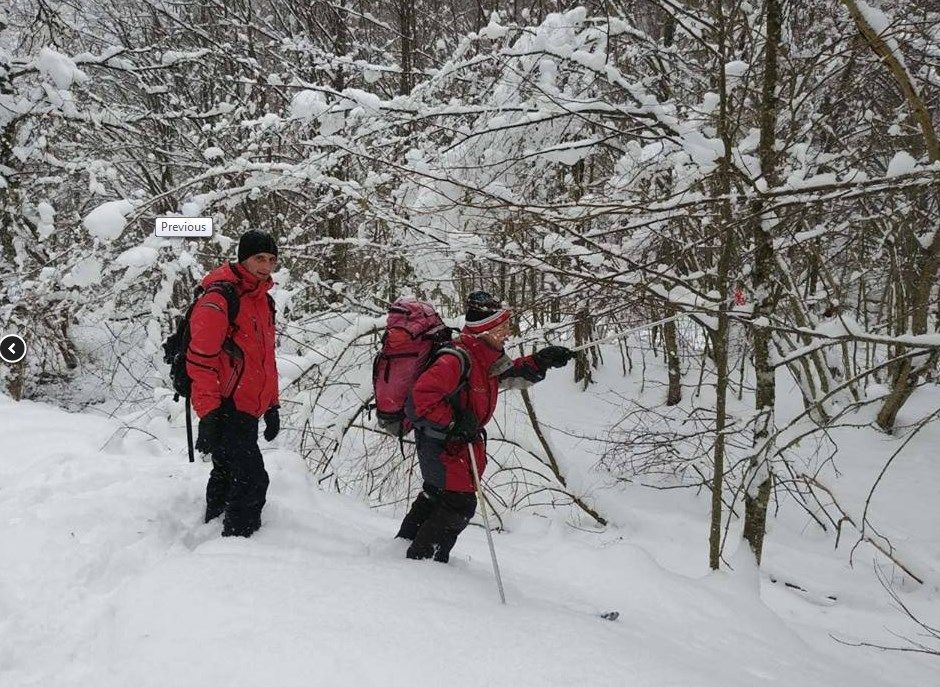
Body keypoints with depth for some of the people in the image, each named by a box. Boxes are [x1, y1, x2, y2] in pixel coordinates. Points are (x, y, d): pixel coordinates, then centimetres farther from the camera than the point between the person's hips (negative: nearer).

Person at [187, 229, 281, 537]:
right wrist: (209, 415, -20)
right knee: (252, 481, -12)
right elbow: (201, 360, -17)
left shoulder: (262, 299, 16)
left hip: (248, 410, 9)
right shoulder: (218, 299, -14)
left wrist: (272, 406, 23)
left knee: (227, 476, 18)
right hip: (226, 409, -9)